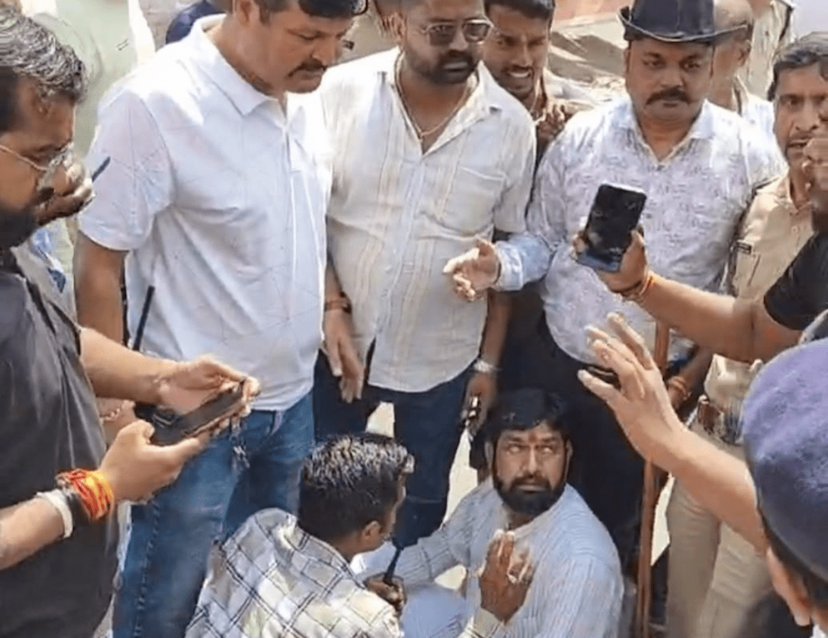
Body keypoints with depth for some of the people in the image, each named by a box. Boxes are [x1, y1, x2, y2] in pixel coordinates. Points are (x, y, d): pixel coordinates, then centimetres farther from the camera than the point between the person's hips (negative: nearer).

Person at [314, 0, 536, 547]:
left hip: (442, 360, 0)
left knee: (422, 501, 19)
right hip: (338, 340, 0)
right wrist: (331, 306, -13)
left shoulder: (512, 126, -8)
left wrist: (488, 359, 1)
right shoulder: (343, 90, -11)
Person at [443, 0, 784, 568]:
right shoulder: (580, 136, -5)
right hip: (557, 366, 2)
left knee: (615, 528, 16)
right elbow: (542, 239, 3)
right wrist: (498, 264, -18)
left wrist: (695, 374, -6)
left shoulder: (752, 156, -9)